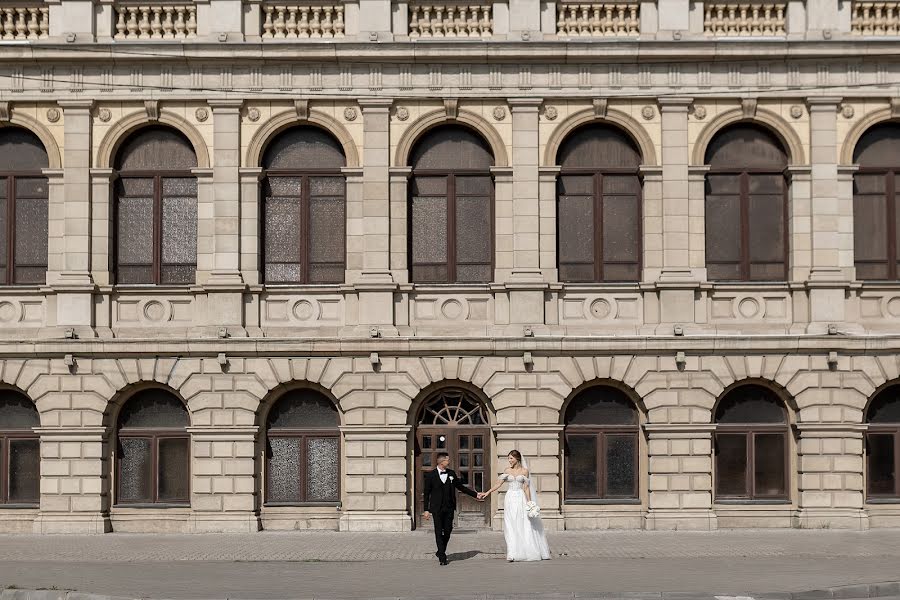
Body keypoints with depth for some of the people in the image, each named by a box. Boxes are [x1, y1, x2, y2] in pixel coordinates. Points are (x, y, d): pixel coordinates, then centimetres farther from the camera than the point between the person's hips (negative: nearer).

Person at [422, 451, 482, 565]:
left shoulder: (451, 474, 8)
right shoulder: (430, 475, -3)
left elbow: (460, 487, 18)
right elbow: (426, 493, 0)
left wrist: (475, 494, 16)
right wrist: (426, 510, -4)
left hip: (449, 508, 4)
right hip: (437, 508, -4)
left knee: (447, 531, 4)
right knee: (439, 532, -4)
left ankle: (440, 552, 25)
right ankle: (442, 557, 1)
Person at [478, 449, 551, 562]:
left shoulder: (524, 471, 2)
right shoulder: (507, 471, 8)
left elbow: (526, 488, 1)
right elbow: (498, 484, 6)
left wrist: (529, 502, -5)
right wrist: (487, 493, -2)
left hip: (521, 499, -2)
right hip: (510, 499, 2)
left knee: (524, 526, -2)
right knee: (511, 527, -3)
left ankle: (529, 552, 7)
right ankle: (512, 554, -6)